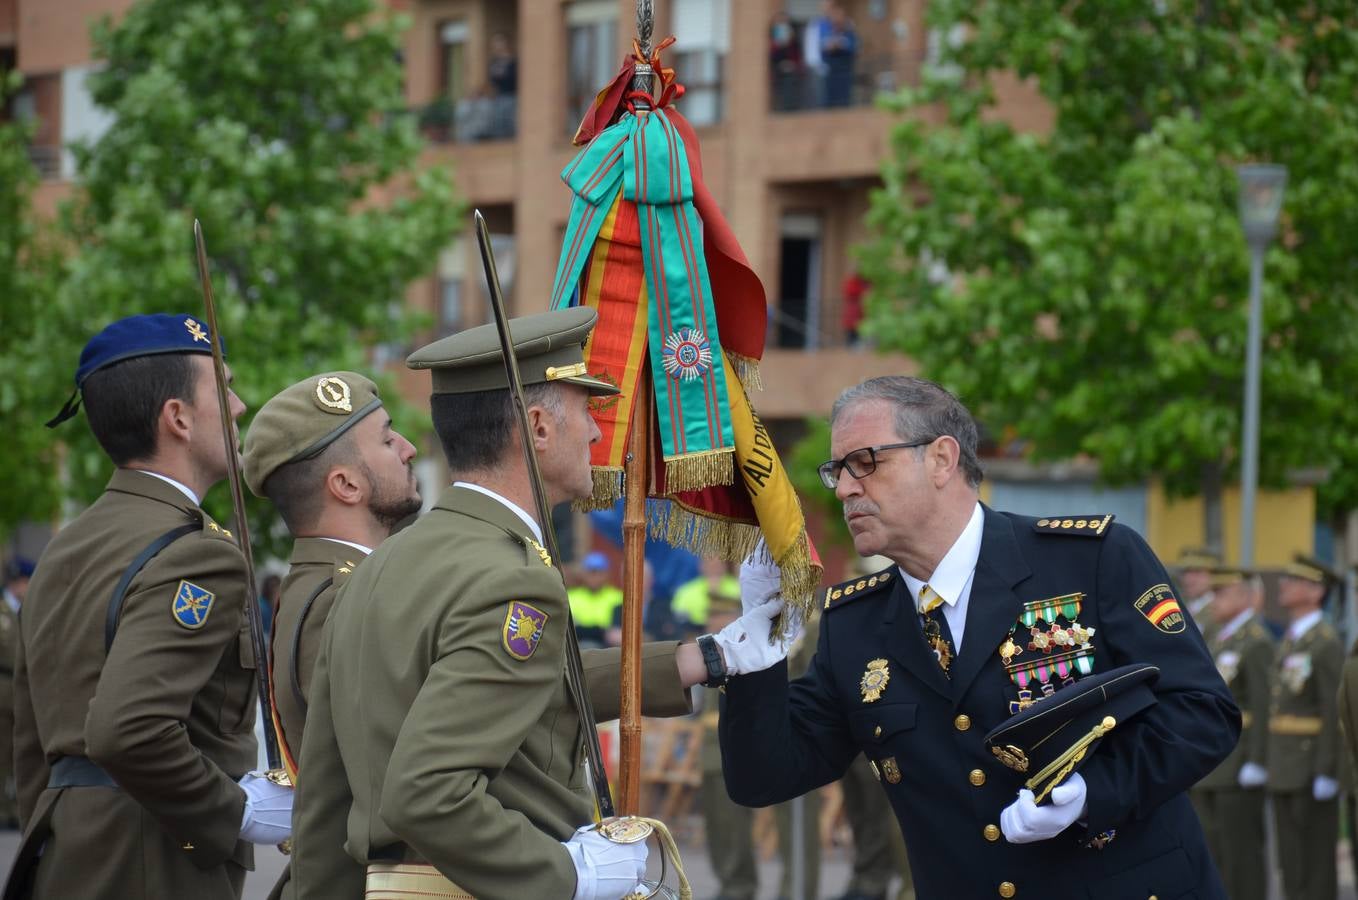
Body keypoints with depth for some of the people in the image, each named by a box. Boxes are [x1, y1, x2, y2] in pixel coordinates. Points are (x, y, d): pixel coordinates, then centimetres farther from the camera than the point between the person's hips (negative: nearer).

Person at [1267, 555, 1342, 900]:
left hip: (1313, 769, -9)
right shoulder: (1290, 641, 17)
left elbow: (1335, 711, -17)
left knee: (1316, 858, -5)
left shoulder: (1326, 644, -11)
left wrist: (1327, 772, -21)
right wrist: (1274, 767, 16)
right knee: (1291, 861, 8)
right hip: (1286, 769, 9)